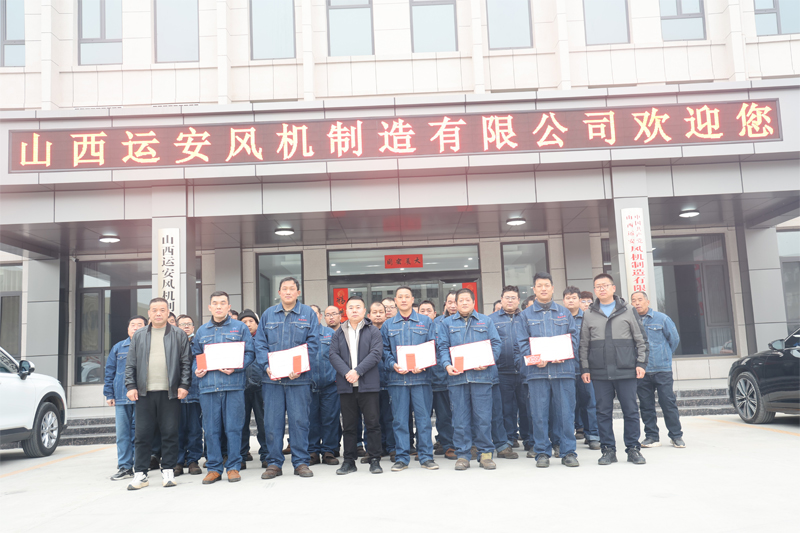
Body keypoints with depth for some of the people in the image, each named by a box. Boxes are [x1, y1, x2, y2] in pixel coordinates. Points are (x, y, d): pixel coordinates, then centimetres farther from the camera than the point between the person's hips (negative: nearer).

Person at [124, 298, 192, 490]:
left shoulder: (179, 335, 7)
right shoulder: (138, 336, 13)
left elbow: (186, 362, 4)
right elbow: (131, 364, 12)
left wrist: (184, 385, -5)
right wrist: (131, 386, 2)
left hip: (170, 392, -2)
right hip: (145, 393, 2)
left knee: (170, 433, 2)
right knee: (142, 434, 4)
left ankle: (168, 471, 13)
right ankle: (140, 473, 12)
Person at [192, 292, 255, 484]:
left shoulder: (240, 328, 7)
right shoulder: (201, 331, 16)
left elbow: (250, 354, 3)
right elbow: (196, 356, 21)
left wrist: (235, 368, -13)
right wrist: (197, 370, 0)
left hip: (234, 384, -2)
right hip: (208, 385, 3)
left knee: (233, 427, -1)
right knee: (211, 429, 5)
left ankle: (233, 467, 9)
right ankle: (214, 467, 15)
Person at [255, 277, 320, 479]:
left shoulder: (309, 314, 5)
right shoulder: (268, 315, 10)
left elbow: (313, 344, -1)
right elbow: (260, 344, 7)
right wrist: (267, 366, -8)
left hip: (299, 378, -2)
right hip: (272, 378, 2)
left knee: (299, 420, 2)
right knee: (272, 421, 4)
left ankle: (301, 462, 13)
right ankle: (274, 463, 14)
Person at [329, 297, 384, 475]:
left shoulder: (373, 331, 4)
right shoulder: (339, 333, 12)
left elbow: (375, 354, -7)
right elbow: (333, 355, 2)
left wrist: (358, 371, -16)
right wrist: (346, 373, -14)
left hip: (368, 384, -2)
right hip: (346, 385, 2)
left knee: (373, 423, 0)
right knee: (349, 425, 8)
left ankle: (374, 460, 9)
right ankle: (349, 461, 16)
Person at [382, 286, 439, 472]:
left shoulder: (426, 322, 9)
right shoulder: (388, 325, 11)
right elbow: (384, 350, 8)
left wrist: (423, 365, -11)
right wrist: (393, 365, -10)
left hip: (421, 377, -1)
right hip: (397, 378, 1)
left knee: (423, 417, 1)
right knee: (399, 418, 3)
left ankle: (426, 456, 10)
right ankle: (401, 457, 11)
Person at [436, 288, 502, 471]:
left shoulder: (486, 321, 14)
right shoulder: (446, 323, 14)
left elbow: (496, 343, 7)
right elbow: (443, 347, 6)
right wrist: (447, 365, -12)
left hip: (481, 375, 0)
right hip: (457, 376, 1)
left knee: (483, 416, 0)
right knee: (460, 418, 2)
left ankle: (485, 453, 10)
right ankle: (462, 455, 10)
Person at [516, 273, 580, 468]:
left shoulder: (564, 313, 14)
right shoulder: (526, 314, 10)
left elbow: (573, 337, 8)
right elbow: (522, 342, 3)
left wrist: (563, 355, -9)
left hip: (563, 369, 1)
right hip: (537, 370, -1)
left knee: (566, 412, 2)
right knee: (539, 414, 2)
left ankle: (568, 452, 12)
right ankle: (542, 452, 12)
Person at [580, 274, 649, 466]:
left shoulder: (628, 312, 7)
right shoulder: (589, 315, 10)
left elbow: (641, 339, 8)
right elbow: (584, 345, 11)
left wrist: (641, 363, -1)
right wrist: (584, 368, 4)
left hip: (626, 371, -1)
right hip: (600, 373, 1)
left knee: (631, 411, 2)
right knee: (603, 412, 3)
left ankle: (633, 449, 13)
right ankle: (608, 449, 13)